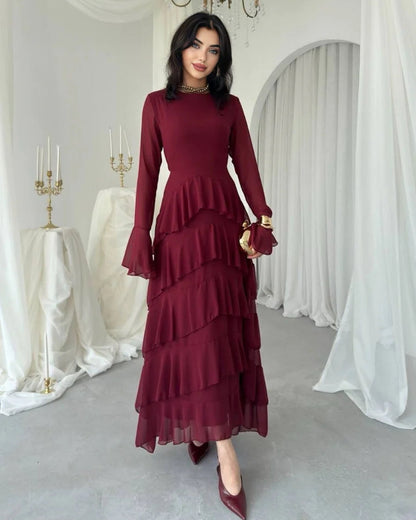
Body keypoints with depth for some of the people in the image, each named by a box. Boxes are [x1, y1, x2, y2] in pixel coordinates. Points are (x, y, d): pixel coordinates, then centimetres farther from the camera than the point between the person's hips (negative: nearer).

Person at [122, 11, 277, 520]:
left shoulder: (230, 105, 15)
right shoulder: (157, 103, 10)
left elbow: (246, 164, 7)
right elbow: (148, 171, 5)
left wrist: (262, 217, -7)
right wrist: (141, 233, -2)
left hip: (226, 219, 3)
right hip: (180, 219, -2)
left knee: (221, 325, 0)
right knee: (193, 327, -6)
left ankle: (203, 424, 19)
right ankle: (227, 458, 2)